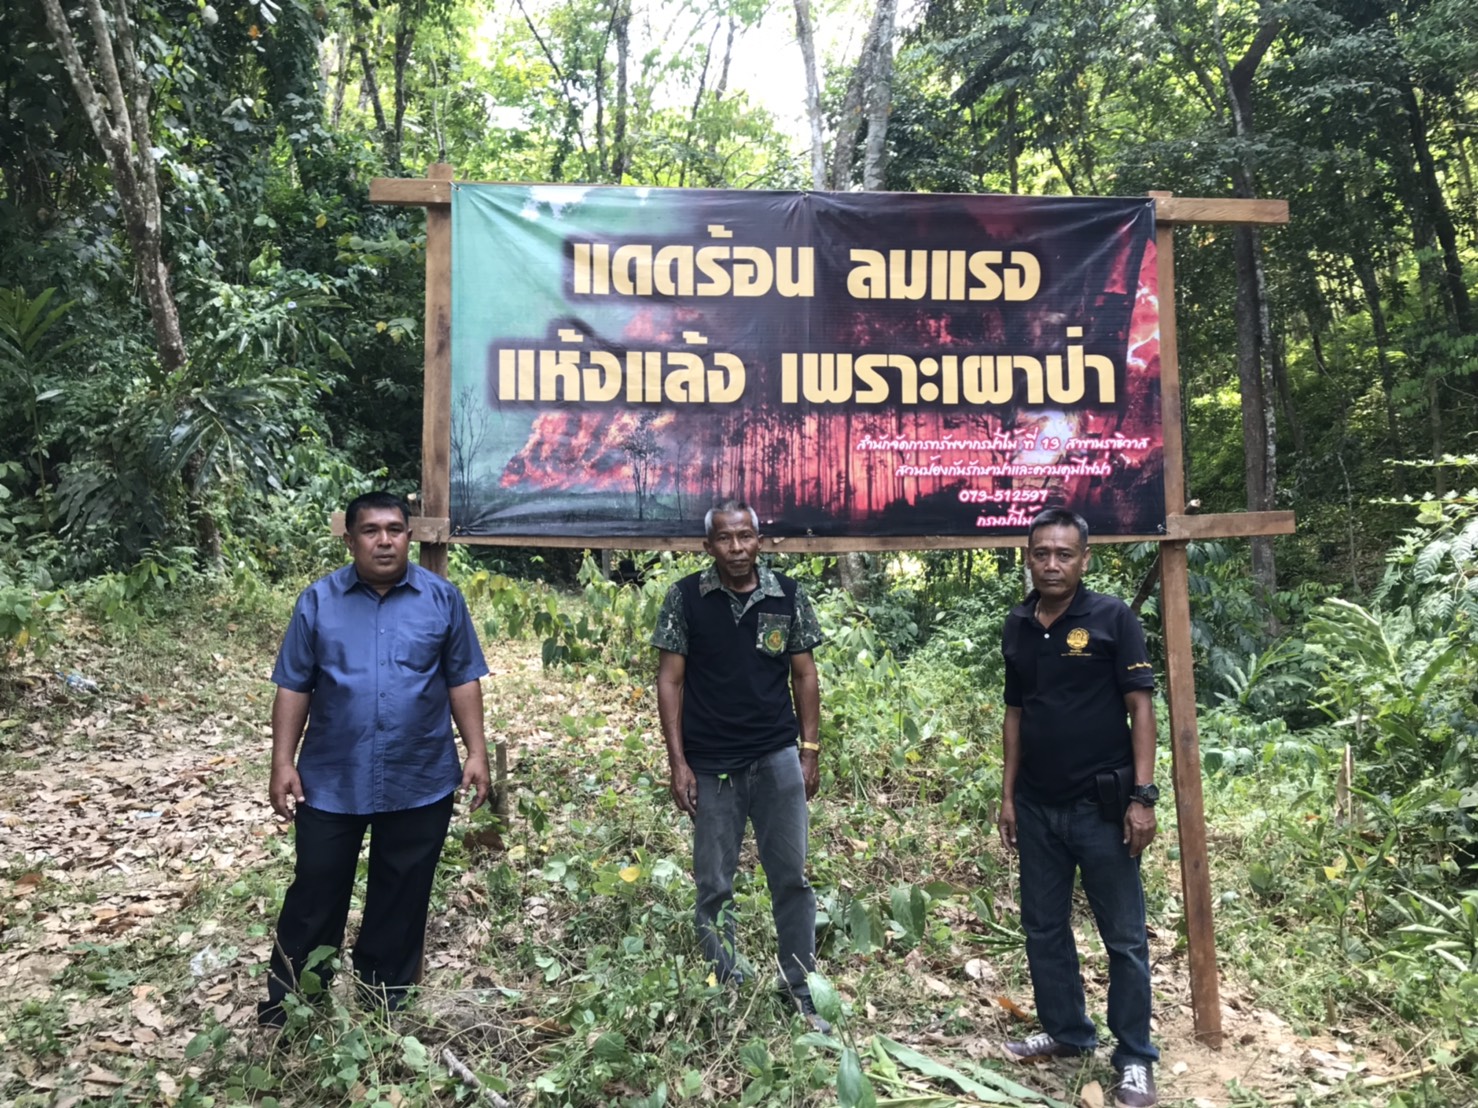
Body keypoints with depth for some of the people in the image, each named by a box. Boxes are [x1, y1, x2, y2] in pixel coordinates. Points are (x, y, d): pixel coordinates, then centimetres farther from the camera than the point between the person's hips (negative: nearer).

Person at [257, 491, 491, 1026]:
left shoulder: (442, 598, -2)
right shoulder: (318, 601, -2)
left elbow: (463, 680, 2)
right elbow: (293, 687, 1)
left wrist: (476, 752, -2)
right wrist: (283, 763, -3)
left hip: (420, 783, 0)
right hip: (330, 782, 0)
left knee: (401, 898, 14)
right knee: (315, 893, 11)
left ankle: (385, 1006, 31)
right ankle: (286, 1005, 29)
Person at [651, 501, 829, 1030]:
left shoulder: (787, 595, -1)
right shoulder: (685, 598, -5)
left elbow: (804, 675, 5)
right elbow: (670, 681, -3)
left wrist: (810, 751, 1)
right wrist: (678, 761, -7)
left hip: (777, 759, 1)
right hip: (710, 765, -1)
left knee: (792, 878, 8)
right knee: (714, 887, 9)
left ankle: (800, 991, 23)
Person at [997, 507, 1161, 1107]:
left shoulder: (1112, 617, -8)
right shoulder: (1017, 626, 6)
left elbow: (1140, 707, -9)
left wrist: (1142, 796, -14)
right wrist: (1008, 794, 9)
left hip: (1100, 804, -5)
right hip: (1036, 808, 5)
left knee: (1124, 937, 6)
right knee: (1043, 928, 15)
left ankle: (1134, 1058, 20)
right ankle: (1066, 1031, 33)